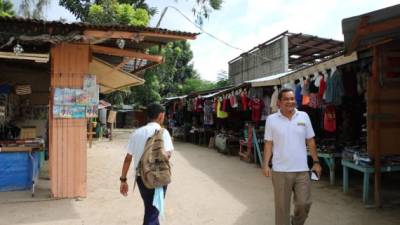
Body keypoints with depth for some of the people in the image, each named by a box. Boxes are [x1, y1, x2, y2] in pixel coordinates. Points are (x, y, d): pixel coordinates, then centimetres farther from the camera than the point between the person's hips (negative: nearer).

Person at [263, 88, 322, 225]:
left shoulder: (304, 116, 4)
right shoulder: (271, 119, -2)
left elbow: (310, 141, 7)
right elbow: (268, 144, -1)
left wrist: (316, 161, 4)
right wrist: (266, 165, -6)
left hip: (302, 170, 2)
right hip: (280, 171, -2)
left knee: (304, 203, 8)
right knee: (282, 206, 8)